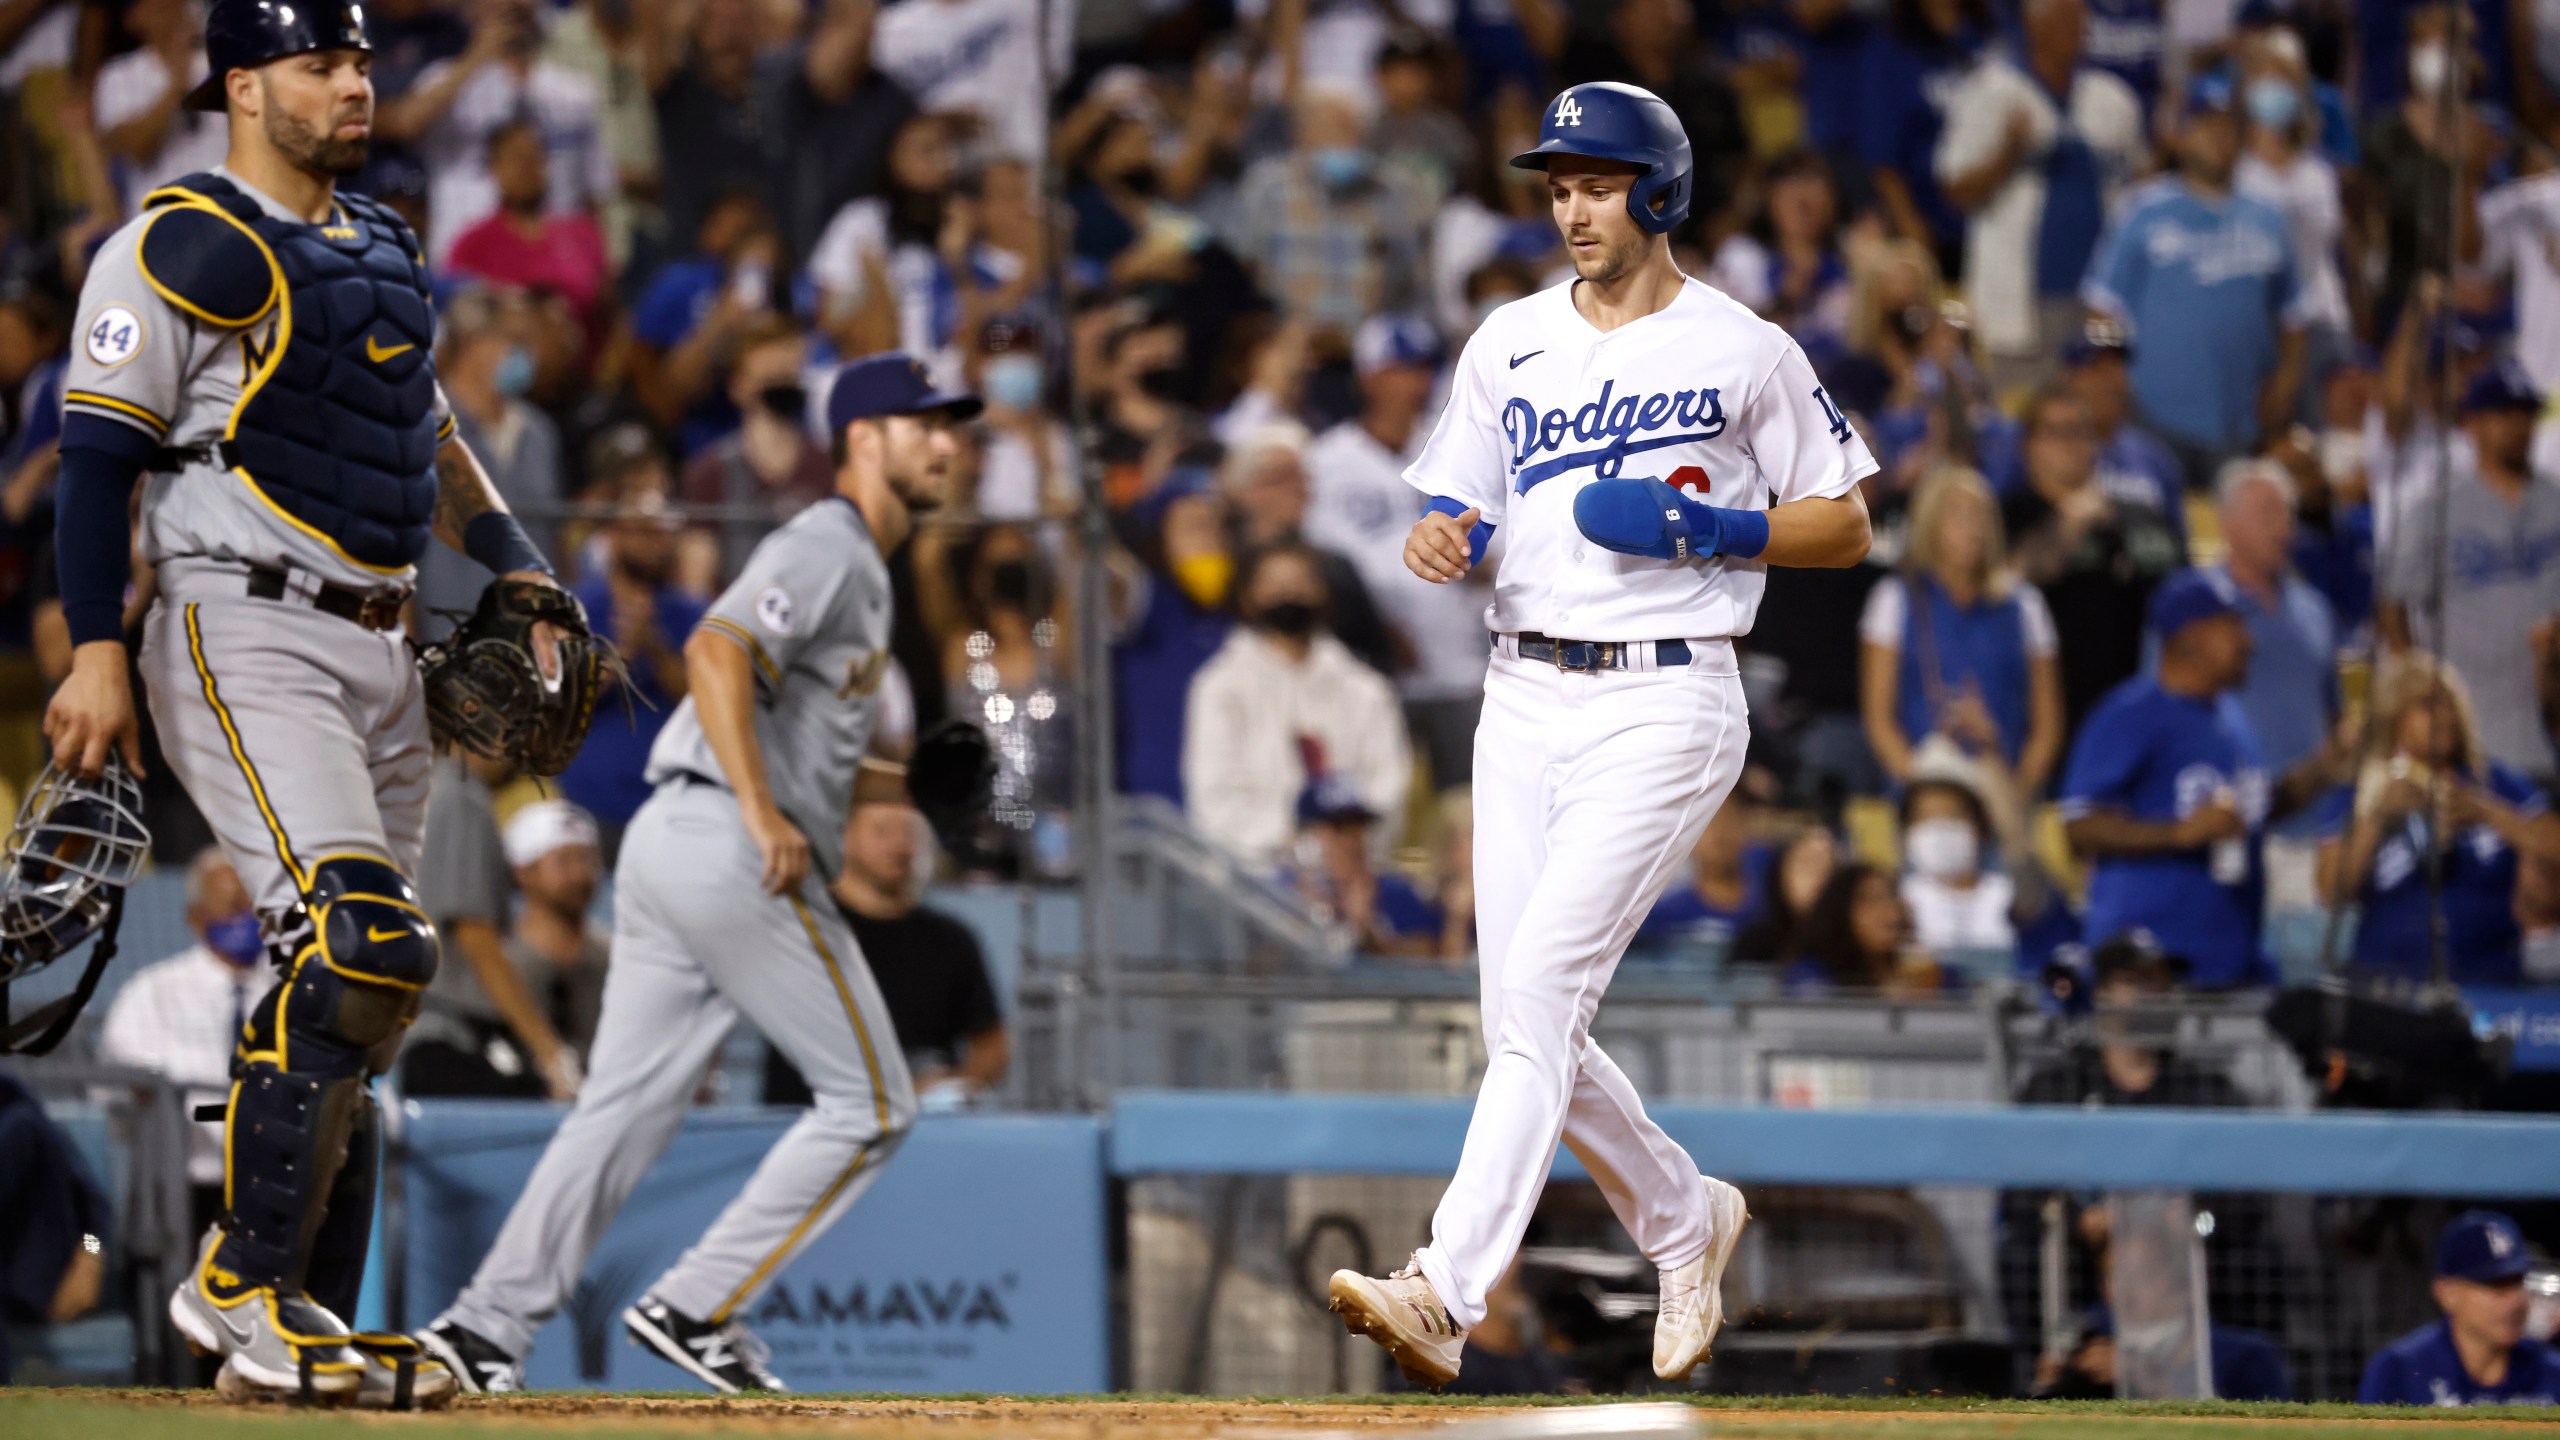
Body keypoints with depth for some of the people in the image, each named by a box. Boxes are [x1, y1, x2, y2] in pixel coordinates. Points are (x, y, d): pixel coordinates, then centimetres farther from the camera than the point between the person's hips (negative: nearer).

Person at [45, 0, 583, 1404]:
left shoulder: (383, 251, 19)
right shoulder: (183, 249, -7)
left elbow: (426, 435, 30)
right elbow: (99, 452, -11)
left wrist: (516, 565, 15)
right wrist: (98, 652, -19)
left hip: (378, 655, 9)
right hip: (242, 638, -9)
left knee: (348, 994, 7)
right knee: (359, 946, -23)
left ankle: (305, 1332, 12)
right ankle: (243, 1284, -16)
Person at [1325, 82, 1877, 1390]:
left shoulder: (1744, 352, -1)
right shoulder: (1509, 344, 12)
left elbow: (1845, 525, 4)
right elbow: (1448, 507, 13)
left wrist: (1708, 530, -12)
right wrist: (1440, 538, -11)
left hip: (1663, 705, -6)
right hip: (1523, 698, 6)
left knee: (1540, 990, -18)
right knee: (1524, 1026, 6)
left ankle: (1446, 1299, -25)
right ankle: (1682, 1218, 31)